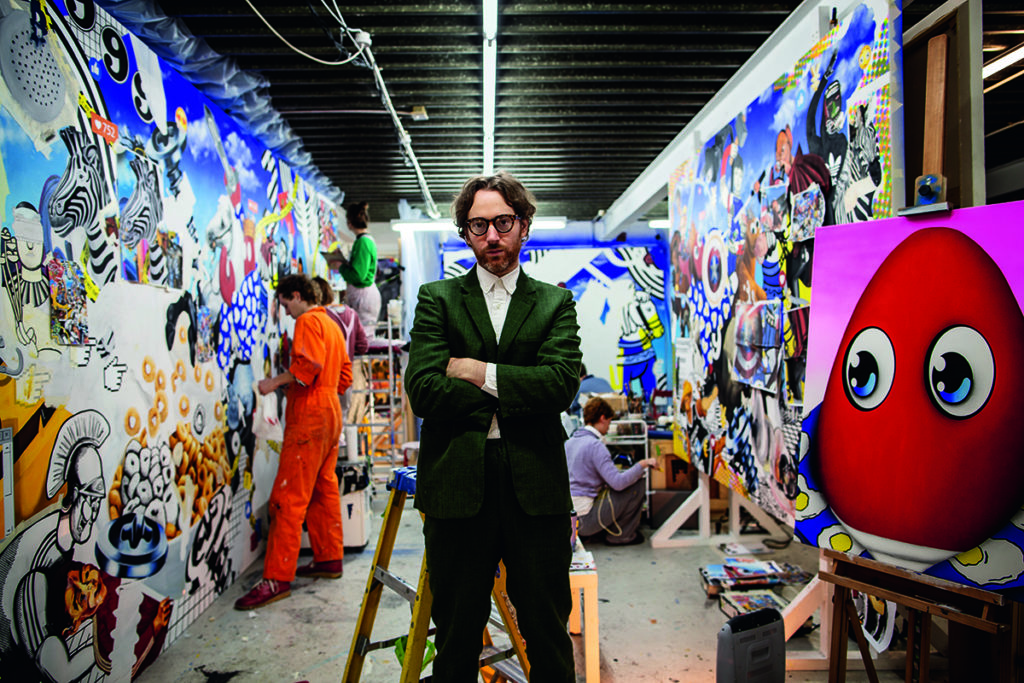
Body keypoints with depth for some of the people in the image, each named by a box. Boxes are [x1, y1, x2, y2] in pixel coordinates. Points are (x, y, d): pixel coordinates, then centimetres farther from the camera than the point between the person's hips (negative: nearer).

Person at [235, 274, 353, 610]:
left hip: (309, 417, -10)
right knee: (323, 490, 15)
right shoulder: (332, 325, 21)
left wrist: (276, 381, -13)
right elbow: (344, 375, 23)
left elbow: (309, 363, -22)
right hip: (330, 413, 10)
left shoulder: (308, 321, -7)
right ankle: (330, 559, 22)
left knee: (289, 498, -11)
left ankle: (277, 578, -11)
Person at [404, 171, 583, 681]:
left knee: (549, 633, 14)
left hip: (536, 488, 1)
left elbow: (561, 383, -9)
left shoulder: (555, 303, 8)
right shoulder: (437, 299, 6)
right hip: (456, 486, 0)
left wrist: (480, 372, -10)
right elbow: (422, 390, -8)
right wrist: (513, 396, -8)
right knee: (456, 638, 14)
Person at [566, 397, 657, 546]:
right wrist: (642, 464, -9)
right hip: (583, 519, -9)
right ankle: (620, 536, 8)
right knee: (636, 484, -5)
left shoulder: (569, 441, 10)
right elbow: (618, 482, -23)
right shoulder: (595, 445, -17)